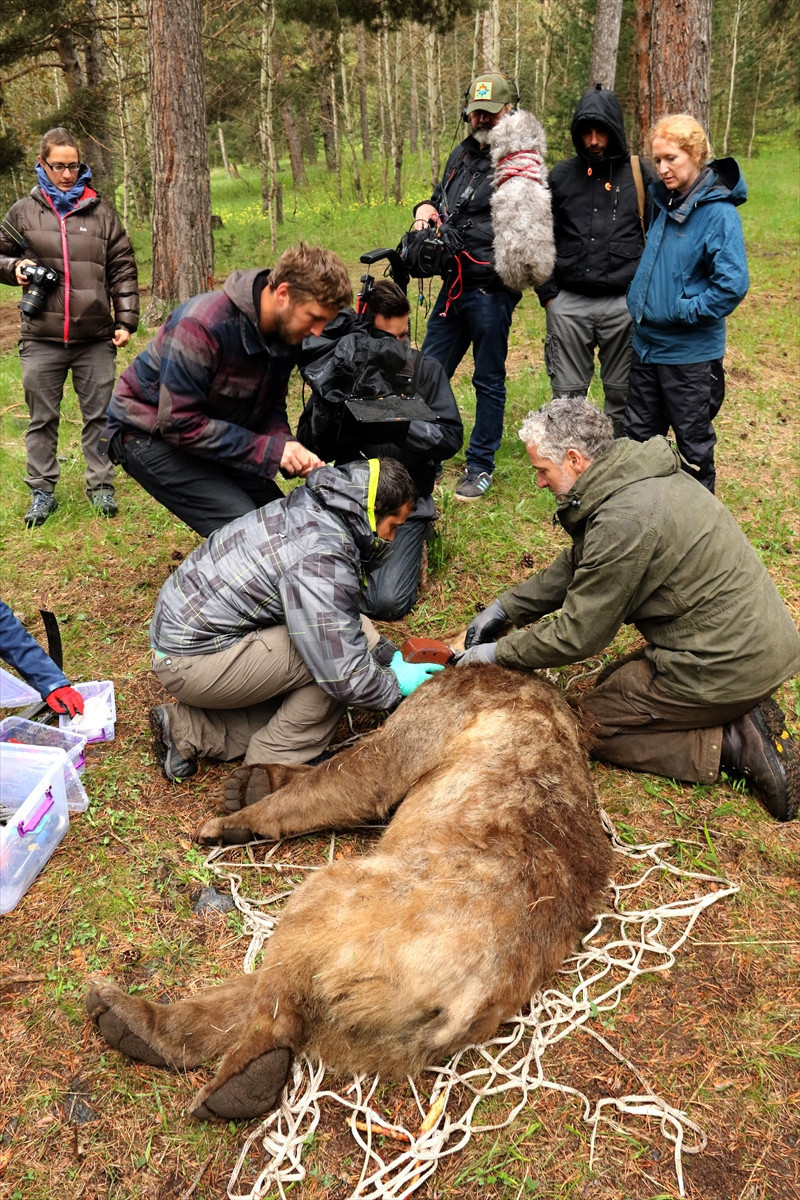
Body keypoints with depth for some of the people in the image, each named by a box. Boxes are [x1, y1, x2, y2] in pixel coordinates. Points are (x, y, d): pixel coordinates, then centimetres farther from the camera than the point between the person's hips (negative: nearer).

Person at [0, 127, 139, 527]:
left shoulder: (101, 212, 7)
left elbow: (122, 271, 7)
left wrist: (125, 321, 1)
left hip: (95, 337, 0)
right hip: (40, 338, 0)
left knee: (99, 414, 7)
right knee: (42, 418, 7)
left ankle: (100, 485, 20)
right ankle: (42, 491, 18)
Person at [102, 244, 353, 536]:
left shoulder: (286, 330, -7)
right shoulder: (201, 326, -31)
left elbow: (271, 406, 3)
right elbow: (179, 423, -31)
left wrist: (287, 447, -20)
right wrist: (269, 450, -33)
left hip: (218, 434, 8)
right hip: (151, 434, -8)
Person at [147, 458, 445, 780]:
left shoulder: (309, 509, 1)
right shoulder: (322, 560, -28)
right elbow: (345, 677, -25)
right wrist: (396, 684, -6)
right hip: (189, 662, -10)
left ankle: (188, 731, 10)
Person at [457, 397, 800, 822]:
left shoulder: (623, 520, -25)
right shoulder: (636, 472, 5)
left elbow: (578, 635, -17)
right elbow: (576, 564, 17)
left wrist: (498, 653, -2)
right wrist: (504, 607, 14)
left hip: (725, 666, -9)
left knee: (593, 721, 4)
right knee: (616, 680, 24)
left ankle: (734, 745, -4)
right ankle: (739, 717, 11)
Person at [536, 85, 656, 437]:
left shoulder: (640, 175, 5)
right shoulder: (561, 176, 7)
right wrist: (548, 294, 2)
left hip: (624, 303, -1)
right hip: (569, 304, 1)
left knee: (622, 395, 6)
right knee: (567, 395, 5)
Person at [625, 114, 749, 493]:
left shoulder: (719, 212, -16)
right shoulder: (665, 202, 7)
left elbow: (732, 285, -23)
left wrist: (682, 311, -18)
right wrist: (640, 304, 10)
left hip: (690, 352, -7)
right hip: (647, 344, 7)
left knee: (694, 446, 8)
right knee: (638, 437, 17)